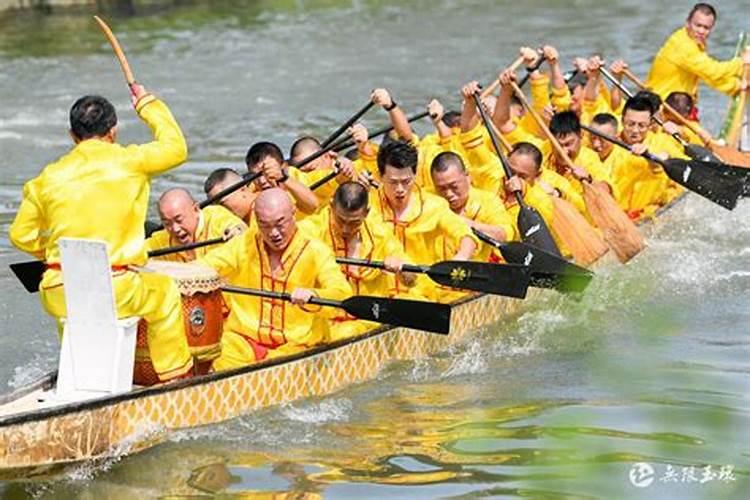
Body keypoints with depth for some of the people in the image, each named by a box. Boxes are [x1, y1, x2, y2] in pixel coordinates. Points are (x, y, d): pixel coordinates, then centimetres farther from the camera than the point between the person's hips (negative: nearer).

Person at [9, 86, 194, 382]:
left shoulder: (50, 177, 5)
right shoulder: (129, 162, -3)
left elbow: (22, 235, 10)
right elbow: (176, 147, 14)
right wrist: (148, 105, 26)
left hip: (58, 297, 3)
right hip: (114, 292, -3)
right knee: (164, 292, 26)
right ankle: (174, 374, 30)